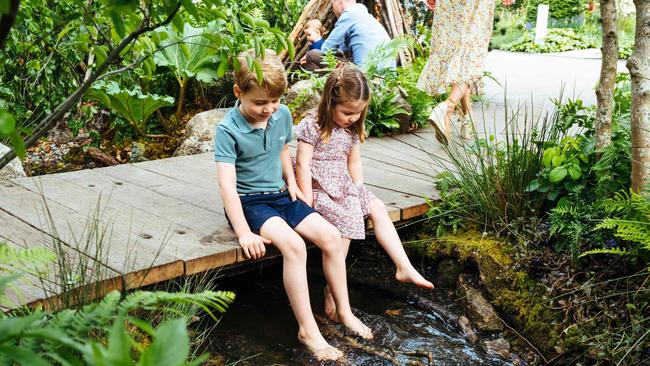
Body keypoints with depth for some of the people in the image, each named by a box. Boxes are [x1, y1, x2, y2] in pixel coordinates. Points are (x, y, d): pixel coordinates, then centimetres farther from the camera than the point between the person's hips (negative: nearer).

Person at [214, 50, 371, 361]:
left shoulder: (283, 115, 0)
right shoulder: (228, 130, -19)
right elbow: (227, 184, -25)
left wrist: (291, 181, 6)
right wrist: (244, 233, -30)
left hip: (279, 195, 6)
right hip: (248, 201, -6)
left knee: (330, 236, -11)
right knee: (293, 245, -30)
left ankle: (344, 311, 6)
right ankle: (308, 330, -20)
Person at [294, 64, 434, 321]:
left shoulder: (351, 128, 8)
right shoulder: (312, 125, -15)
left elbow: (354, 161, 15)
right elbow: (303, 164, -17)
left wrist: (359, 191, 5)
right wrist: (307, 200, -20)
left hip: (344, 186, 8)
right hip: (319, 187, -8)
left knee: (377, 208, -2)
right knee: (345, 218, -27)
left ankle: (404, 267, 1)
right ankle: (333, 290, -22)